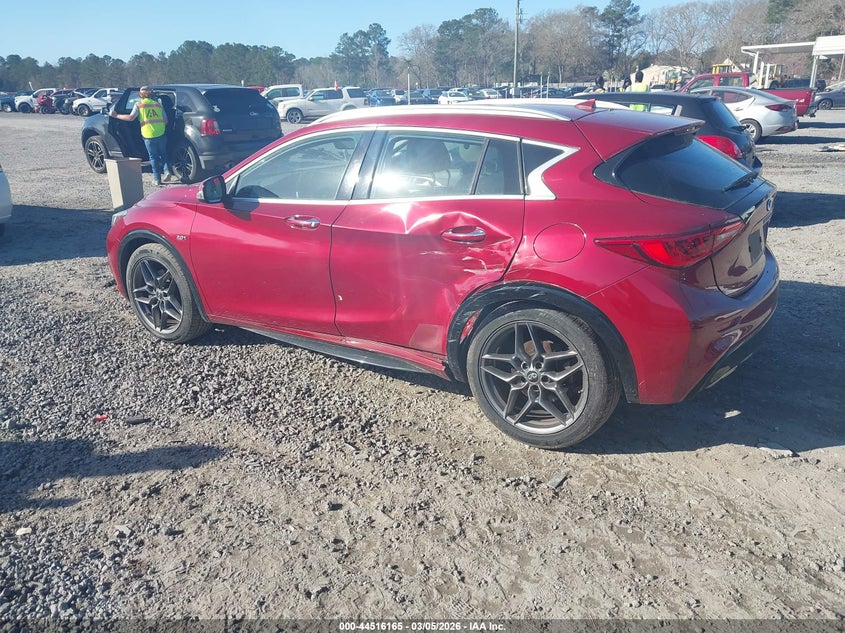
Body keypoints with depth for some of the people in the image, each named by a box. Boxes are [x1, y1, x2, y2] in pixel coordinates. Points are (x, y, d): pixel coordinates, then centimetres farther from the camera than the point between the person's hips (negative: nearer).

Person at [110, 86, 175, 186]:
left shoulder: (139, 104, 3)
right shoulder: (158, 104, 14)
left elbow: (131, 117, -6)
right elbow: (165, 120, 10)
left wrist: (116, 115, 4)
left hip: (148, 135, -2)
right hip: (161, 133, 2)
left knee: (153, 156, 7)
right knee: (163, 154, 18)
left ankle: (157, 178, 7)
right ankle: (167, 171, 1)